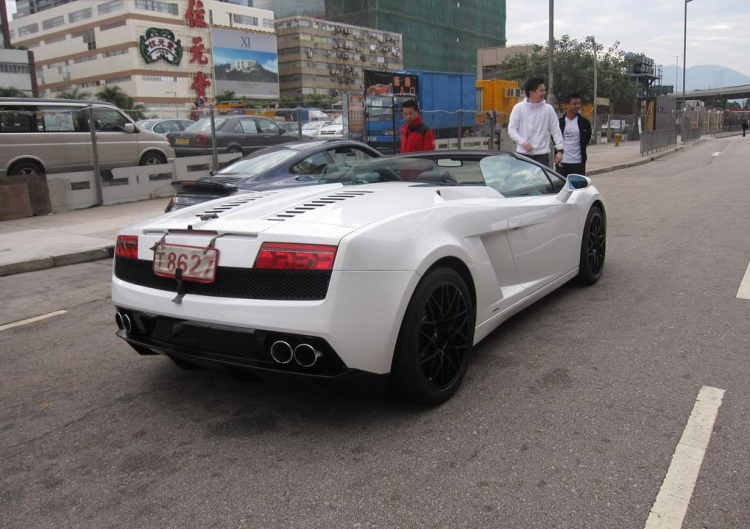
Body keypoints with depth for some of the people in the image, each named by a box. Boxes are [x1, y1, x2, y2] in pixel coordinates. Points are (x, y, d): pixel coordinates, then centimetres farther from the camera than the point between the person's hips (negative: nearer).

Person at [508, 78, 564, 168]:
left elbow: (556, 131, 4)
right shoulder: (519, 108, 0)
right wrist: (523, 142, -16)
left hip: (542, 155, 1)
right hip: (523, 154, -1)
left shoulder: (548, 109, 3)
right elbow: (511, 129, -1)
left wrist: (559, 150, -4)